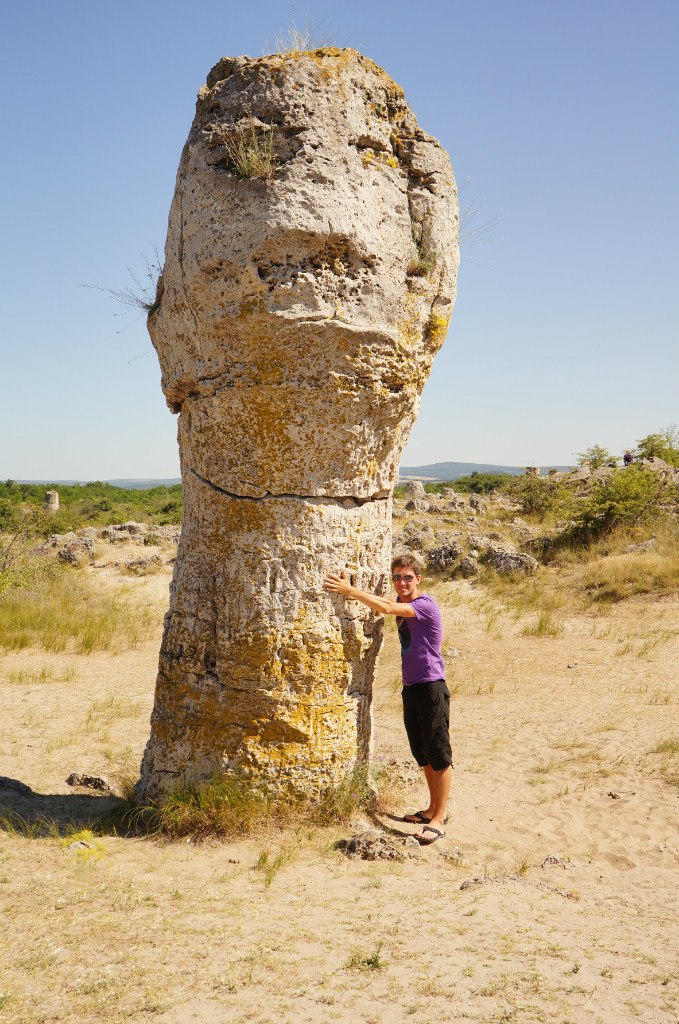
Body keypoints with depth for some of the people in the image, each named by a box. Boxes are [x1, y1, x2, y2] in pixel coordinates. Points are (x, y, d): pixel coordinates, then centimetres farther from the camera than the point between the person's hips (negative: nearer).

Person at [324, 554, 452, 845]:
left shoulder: (425, 605, -15)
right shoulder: (403, 604, 15)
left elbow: (385, 608, -25)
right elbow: (384, 604, 3)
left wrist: (349, 590, -24)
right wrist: (349, 591, -10)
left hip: (431, 688, -9)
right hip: (411, 688, 9)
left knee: (439, 755, -3)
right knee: (423, 754, 17)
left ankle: (438, 819, 0)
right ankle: (433, 809, 29)